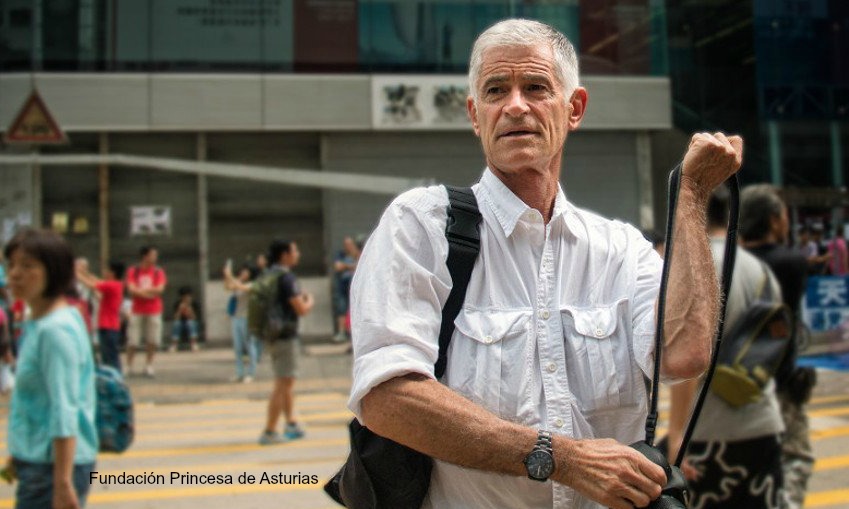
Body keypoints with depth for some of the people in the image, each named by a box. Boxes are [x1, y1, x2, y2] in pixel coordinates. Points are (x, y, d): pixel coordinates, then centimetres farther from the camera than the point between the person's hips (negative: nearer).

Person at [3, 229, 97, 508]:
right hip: (36, 462, 9)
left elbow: (65, 412, -22)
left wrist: (62, 482, -23)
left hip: (53, 466, -9)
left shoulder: (56, 330, -19)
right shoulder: (36, 324, 10)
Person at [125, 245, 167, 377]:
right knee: (132, 341, -2)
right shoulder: (133, 271, 3)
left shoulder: (158, 272, 5)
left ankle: (149, 365, 14)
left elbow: (160, 289, -6)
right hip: (137, 311, -1)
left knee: (152, 341, 1)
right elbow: (131, 290, -7)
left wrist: (141, 290, -9)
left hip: (154, 311, 1)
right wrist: (151, 291, -11)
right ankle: (129, 365, 10)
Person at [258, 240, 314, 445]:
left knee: (287, 382, 19)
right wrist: (310, 301, 1)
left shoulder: (269, 275, 12)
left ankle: (291, 424, 26)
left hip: (273, 334, 10)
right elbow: (301, 309, -20)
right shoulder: (286, 278, -17)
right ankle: (269, 432, -3)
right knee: (283, 384, -5)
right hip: (285, 336, -10)